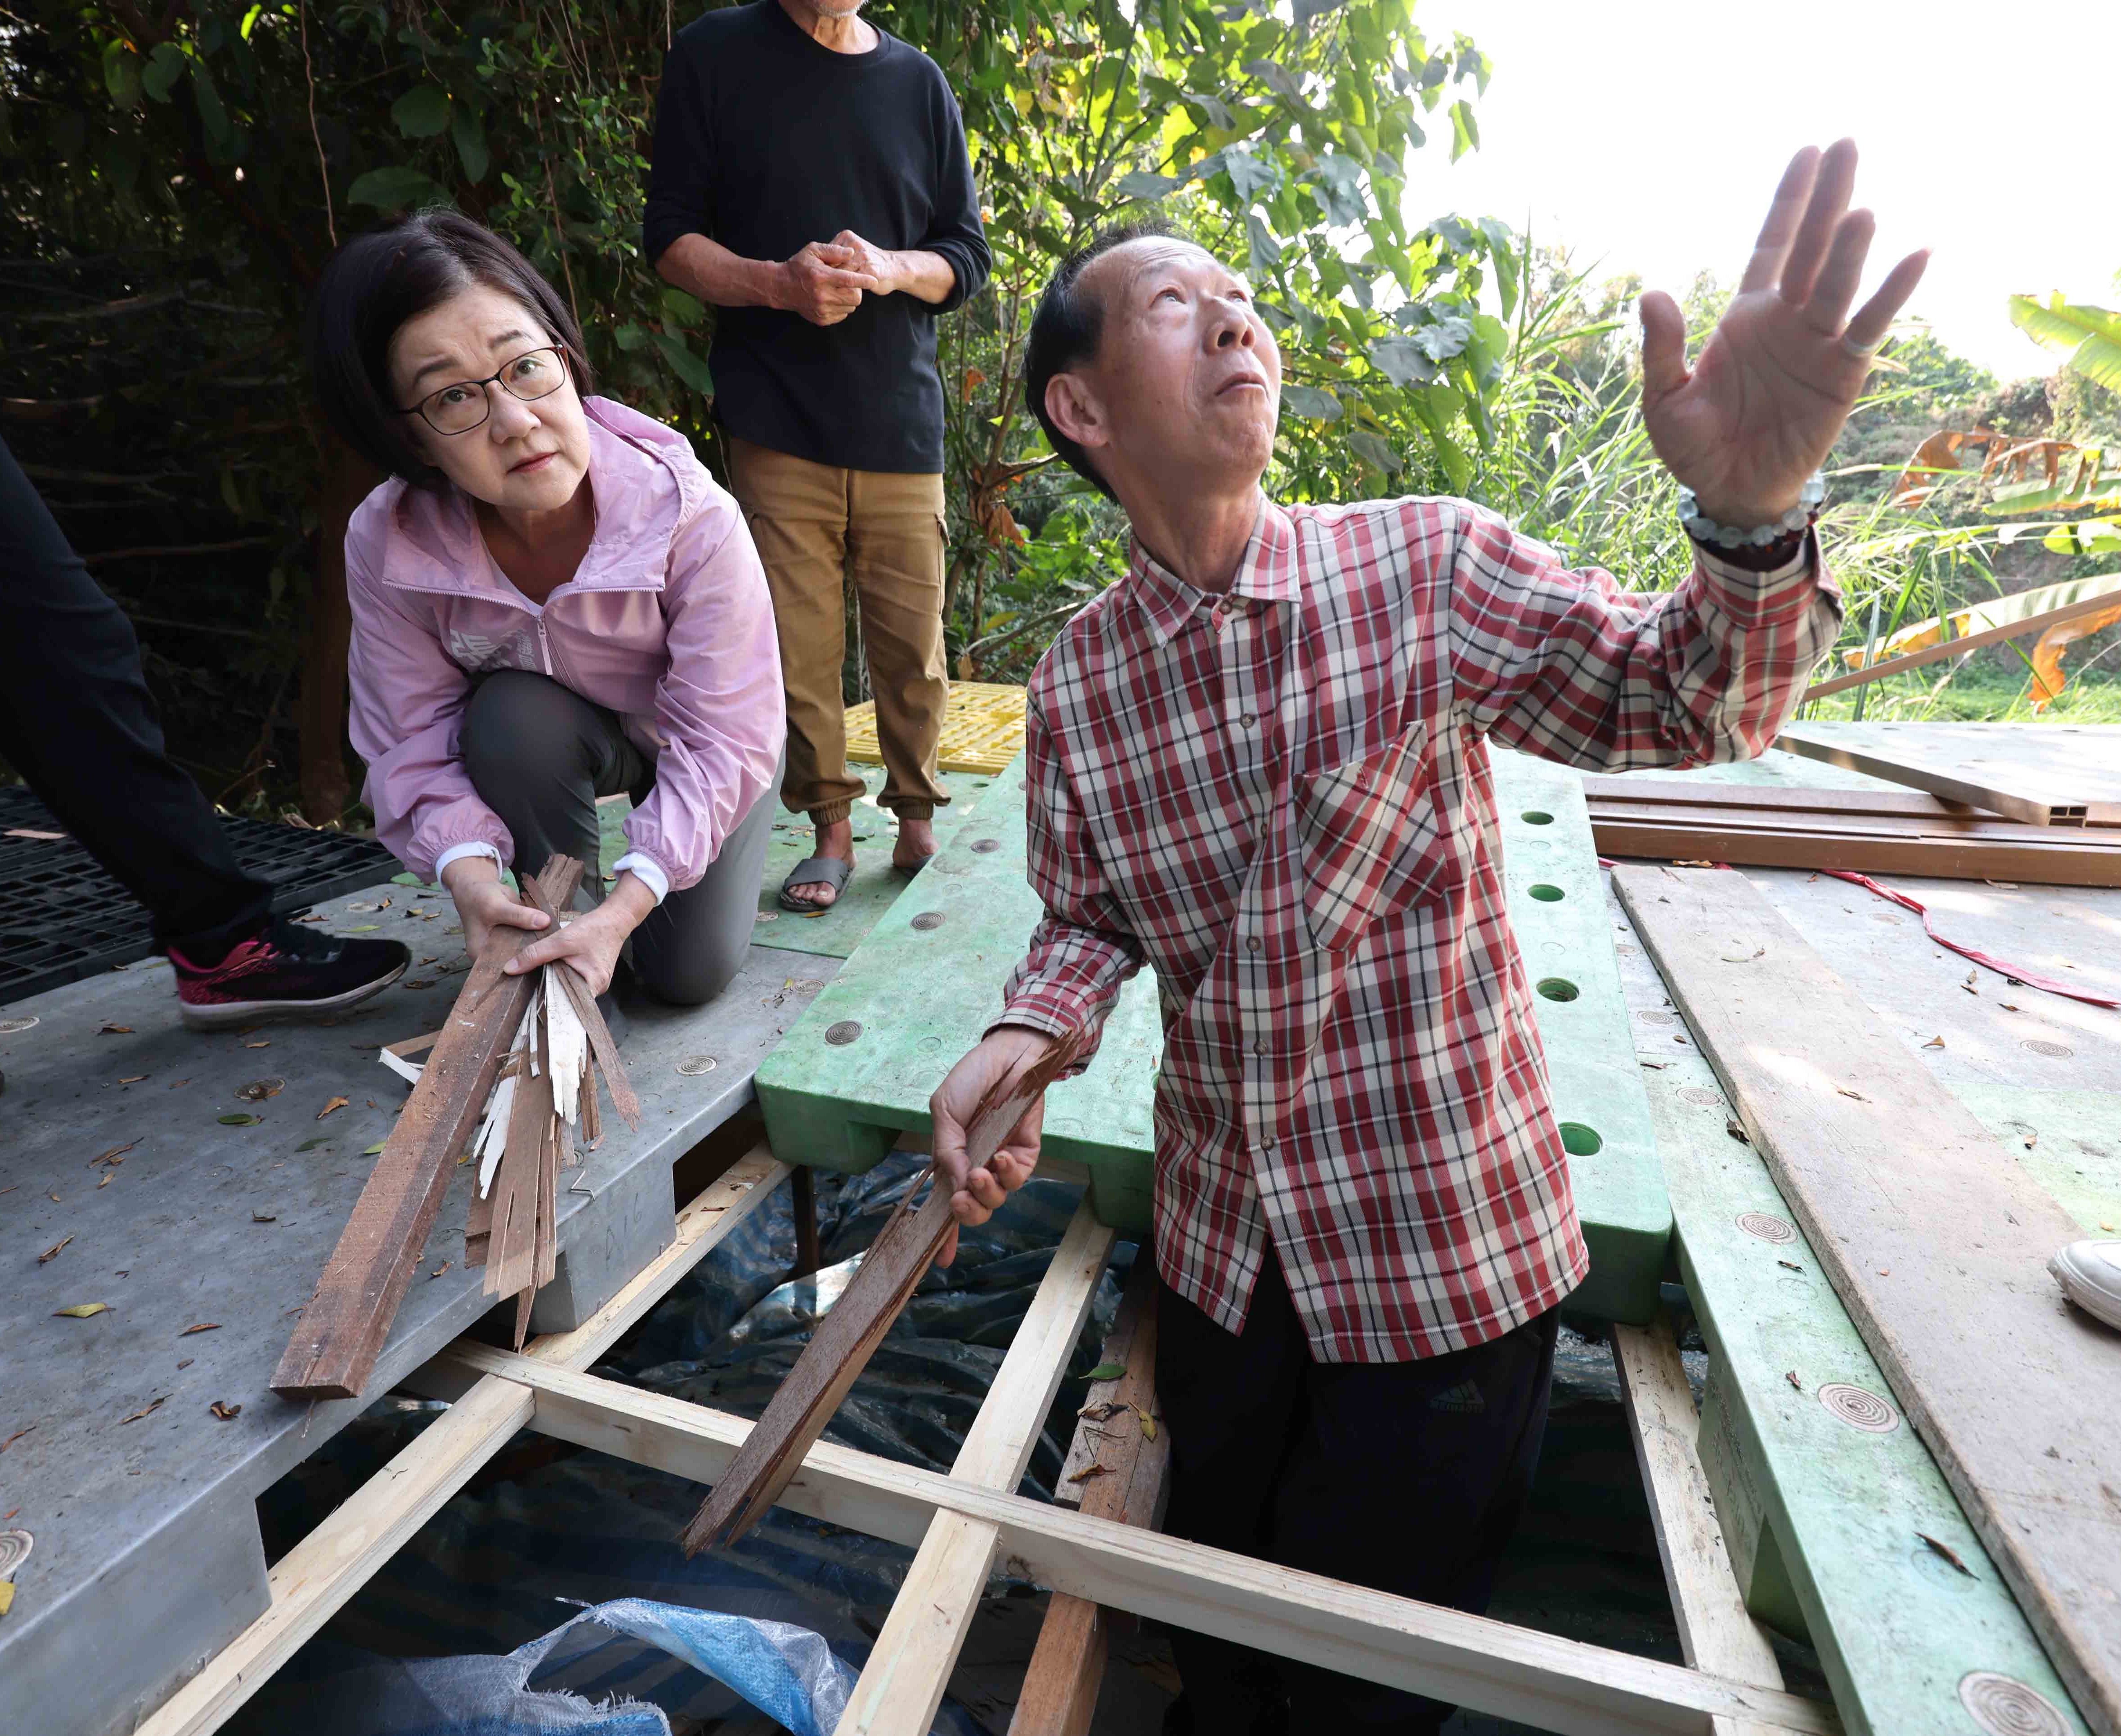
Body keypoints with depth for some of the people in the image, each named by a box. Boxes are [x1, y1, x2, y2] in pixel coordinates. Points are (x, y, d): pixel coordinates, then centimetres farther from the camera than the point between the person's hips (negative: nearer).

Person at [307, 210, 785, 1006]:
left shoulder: (691, 519, -35)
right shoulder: (386, 544, -25)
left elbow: (725, 739, -34)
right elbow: (412, 739, -19)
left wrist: (626, 907, -42)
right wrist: (467, 865, -39)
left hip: (695, 746, -1)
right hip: (546, 741, 2)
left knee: (690, 974, -10)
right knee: (510, 715, -34)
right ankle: (566, 905, -7)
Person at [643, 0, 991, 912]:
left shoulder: (917, 82, 15)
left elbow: (968, 254, 14)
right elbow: (670, 236, 6)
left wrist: (890, 269, -8)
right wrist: (778, 282, -14)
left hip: (900, 421, 2)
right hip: (777, 423, -1)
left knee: (913, 642, 0)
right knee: (798, 647, -4)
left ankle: (916, 814, 17)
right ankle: (831, 828, 11)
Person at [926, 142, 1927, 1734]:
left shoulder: (1429, 567, -13)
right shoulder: (1078, 679, -6)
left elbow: (1688, 704, -12)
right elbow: (1090, 917, 3)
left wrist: (1753, 515, -31)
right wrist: (1026, 1034, -16)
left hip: (1452, 1254, -2)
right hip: (1222, 1248, 3)